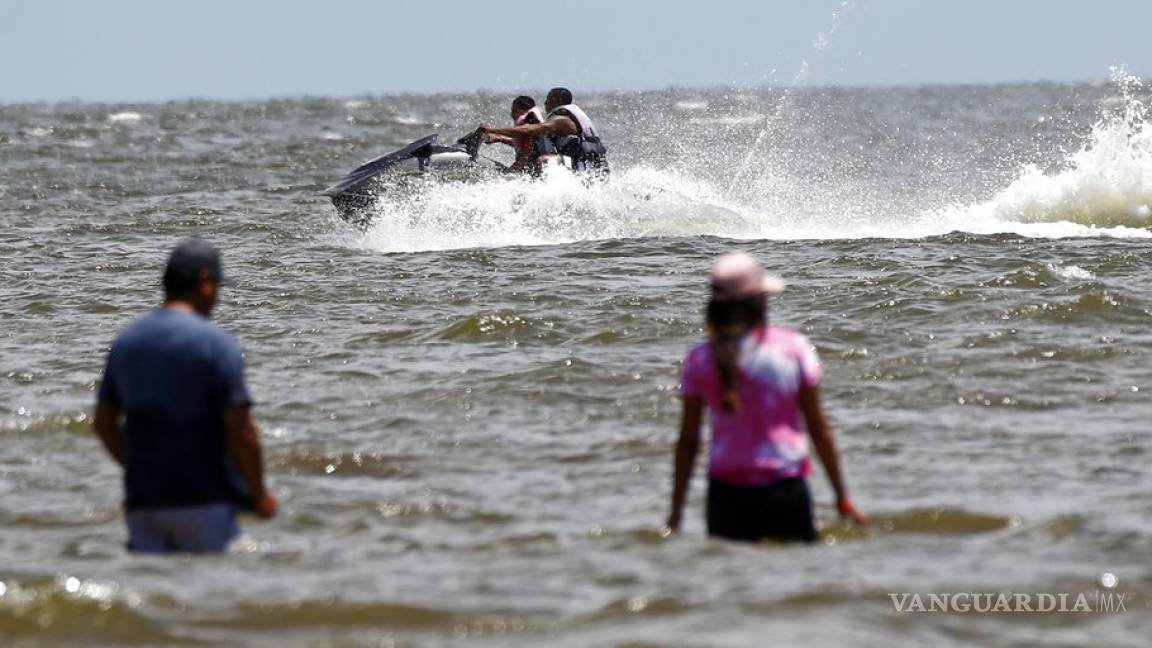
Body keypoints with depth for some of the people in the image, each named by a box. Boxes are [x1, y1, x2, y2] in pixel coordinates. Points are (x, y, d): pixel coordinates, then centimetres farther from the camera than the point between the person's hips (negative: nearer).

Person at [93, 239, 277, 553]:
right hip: (204, 499, -5)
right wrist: (259, 495, -2)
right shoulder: (216, 342, -11)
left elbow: (103, 423, 14)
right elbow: (240, 429, -14)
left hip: (141, 500, 5)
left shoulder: (126, 339, 9)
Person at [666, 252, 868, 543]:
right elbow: (820, 431, 0)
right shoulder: (793, 349, -5)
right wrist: (842, 497, 9)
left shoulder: (700, 360, -2)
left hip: (727, 495, 1)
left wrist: (675, 512, 9)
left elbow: (688, 441, 2)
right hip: (785, 490, -1)